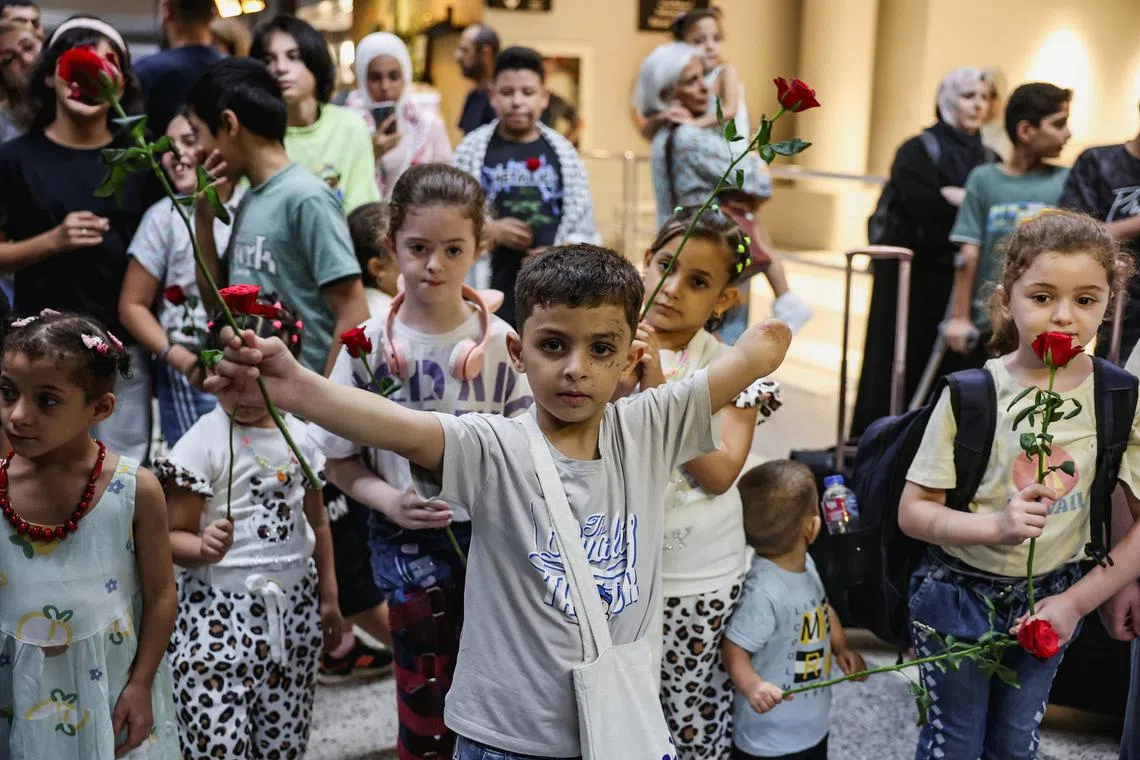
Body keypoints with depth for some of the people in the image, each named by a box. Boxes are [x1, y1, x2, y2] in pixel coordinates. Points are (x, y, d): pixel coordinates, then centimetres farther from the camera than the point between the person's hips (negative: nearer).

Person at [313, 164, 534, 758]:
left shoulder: (500, 342, -3)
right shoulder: (369, 345, -4)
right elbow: (340, 459, 1)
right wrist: (390, 501, -16)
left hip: (490, 534, 1)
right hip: (409, 542, -1)